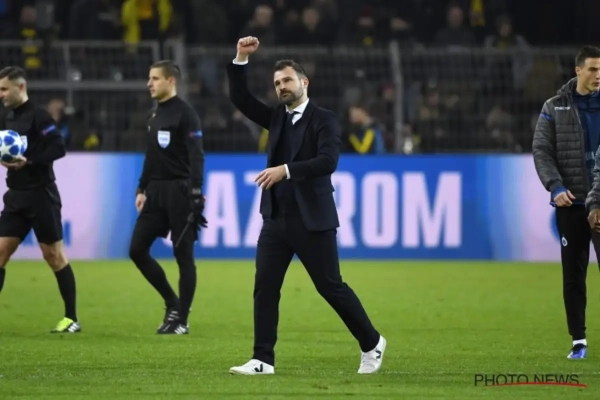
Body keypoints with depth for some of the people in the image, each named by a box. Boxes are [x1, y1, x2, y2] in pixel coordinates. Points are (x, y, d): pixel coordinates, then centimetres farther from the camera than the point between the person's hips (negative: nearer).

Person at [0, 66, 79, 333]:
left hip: (40, 196, -8)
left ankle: (72, 319, 7)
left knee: (54, 255, -1)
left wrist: (29, 161, -25)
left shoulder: (37, 116, -13)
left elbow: (59, 148, -19)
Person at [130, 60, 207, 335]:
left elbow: (196, 157, -15)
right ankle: (172, 303, 17)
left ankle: (182, 320, 4)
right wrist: (142, 189, 17)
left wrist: (196, 194, -23)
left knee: (183, 256, -1)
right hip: (156, 191, 8)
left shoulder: (185, 114, -10)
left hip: (179, 191, -8)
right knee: (137, 250, 3)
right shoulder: (154, 114, 14)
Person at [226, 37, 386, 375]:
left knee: (331, 286, 0)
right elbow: (240, 98, 8)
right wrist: (241, 59, -4)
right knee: (265, 287, -4)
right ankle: (263, 360, -3)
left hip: (312, 220, -6)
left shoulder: (324, 120, -6)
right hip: (276, 219, 6)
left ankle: (371, 344, 17)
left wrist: (285, 169, -28)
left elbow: (328, 161, -20)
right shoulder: (277, 118, 13)